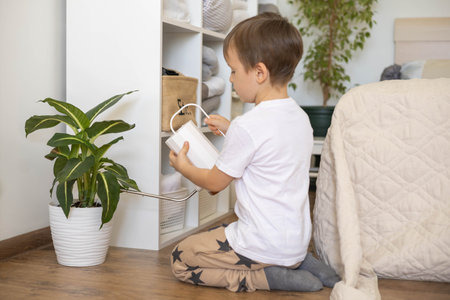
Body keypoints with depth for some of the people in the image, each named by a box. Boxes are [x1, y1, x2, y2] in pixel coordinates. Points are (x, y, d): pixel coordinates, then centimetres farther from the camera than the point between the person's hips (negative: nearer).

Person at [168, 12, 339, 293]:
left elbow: (215, 182, -8)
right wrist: (232, 130, 22)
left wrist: (184, 167, 11)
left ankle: (269, 277, -7)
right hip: (298, 239, 9)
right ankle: (300, 263, 11)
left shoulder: (248, 127, -22)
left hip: (266, 245, -8)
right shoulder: (301, 117, 3)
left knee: (180, 260, 5)